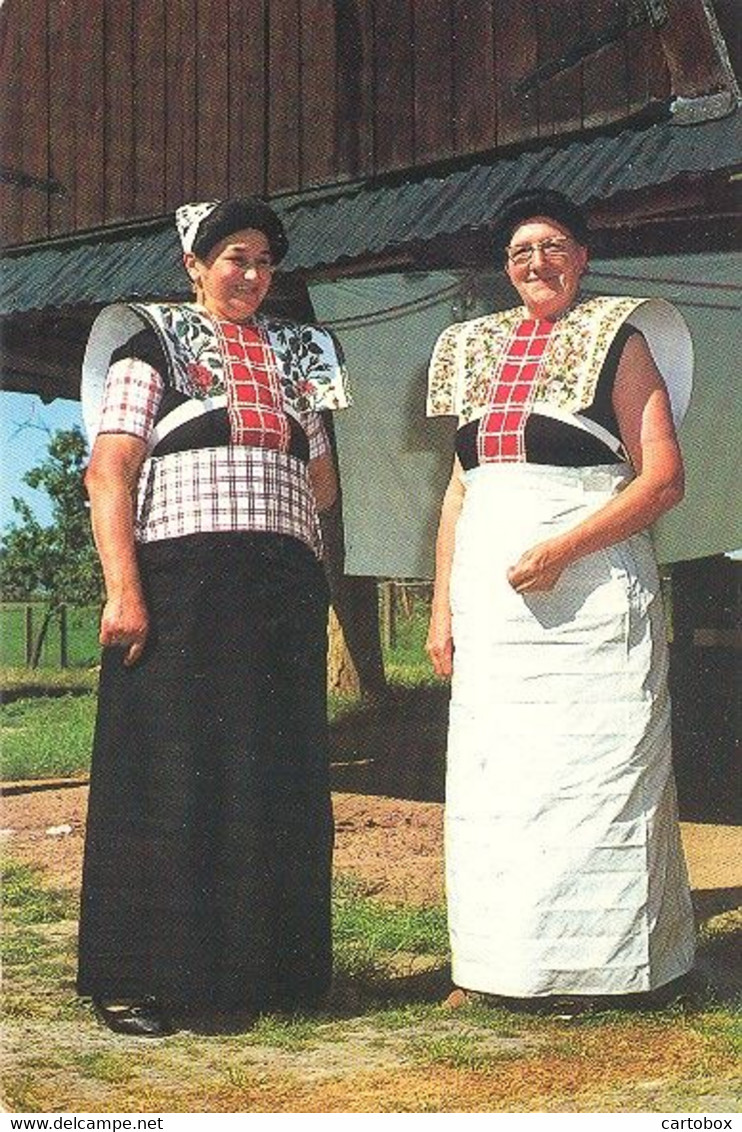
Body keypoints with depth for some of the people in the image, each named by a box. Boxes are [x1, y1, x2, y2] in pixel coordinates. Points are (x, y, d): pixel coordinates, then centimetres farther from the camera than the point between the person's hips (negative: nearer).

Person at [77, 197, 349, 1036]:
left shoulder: (294, 354, 22)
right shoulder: (152, 342, 6)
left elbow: (323, 488, 21)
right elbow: (108, 471, -6)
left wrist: (309, 411, 6)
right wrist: (123, 587, -17)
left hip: (283, 588, 5)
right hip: (181, 580, -5)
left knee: (278, 781, 5)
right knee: (169, 772, -4)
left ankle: (267, 965, 16)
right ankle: (134, 978, 4)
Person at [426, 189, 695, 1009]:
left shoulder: (618, 340, 3)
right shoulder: (477, 350, 19)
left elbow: (663, 478, -7)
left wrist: (565, 547, -18)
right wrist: (442, 604, 11)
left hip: (588, 592, -5)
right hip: (488, 594, 5)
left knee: (586, 767, -4)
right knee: (490, 773, 5)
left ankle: (588, 965, 6)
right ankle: (494, 966, 13)